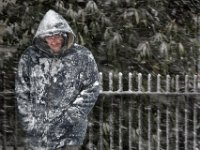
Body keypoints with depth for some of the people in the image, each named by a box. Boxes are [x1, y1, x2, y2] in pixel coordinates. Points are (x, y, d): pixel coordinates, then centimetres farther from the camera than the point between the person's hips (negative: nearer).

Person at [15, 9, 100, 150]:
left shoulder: (82, 56, -5)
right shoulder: (30, 56, -1)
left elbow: (91, 89, -5)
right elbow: (21, 91, 3)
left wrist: (71, 116, -12)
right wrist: (29, 121, -4)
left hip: (69, 132, -2)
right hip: (38, 132, 2)